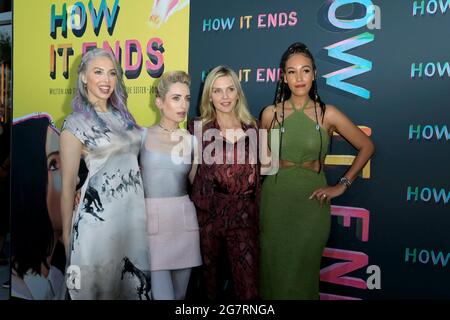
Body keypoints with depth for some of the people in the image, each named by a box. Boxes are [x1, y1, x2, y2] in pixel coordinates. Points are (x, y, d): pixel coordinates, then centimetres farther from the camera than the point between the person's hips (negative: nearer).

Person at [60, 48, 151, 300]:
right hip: (99, 214, -5)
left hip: (135, 210, 6)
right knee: (102, 285, 8)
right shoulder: (75, 123, -7)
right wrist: (67, 233, -4)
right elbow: (68, 184, -6)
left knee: (135, 281, 13)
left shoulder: (122, 115, 10)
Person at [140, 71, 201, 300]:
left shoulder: (192, 141, 7)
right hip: (152, 220, -3)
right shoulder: (142, 136, -2)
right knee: (162, 294, -7)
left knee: (180, 293, 14)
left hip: (183, 220, 4)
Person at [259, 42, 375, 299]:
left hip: (312, 202, -1)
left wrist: (343, 185, -1)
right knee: (275, 269, 10)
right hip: (275, 200, 1)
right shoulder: (270, 114, 0)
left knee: (303, 271, 8)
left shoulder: (328, 114, -5)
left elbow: (367, 147, 3)